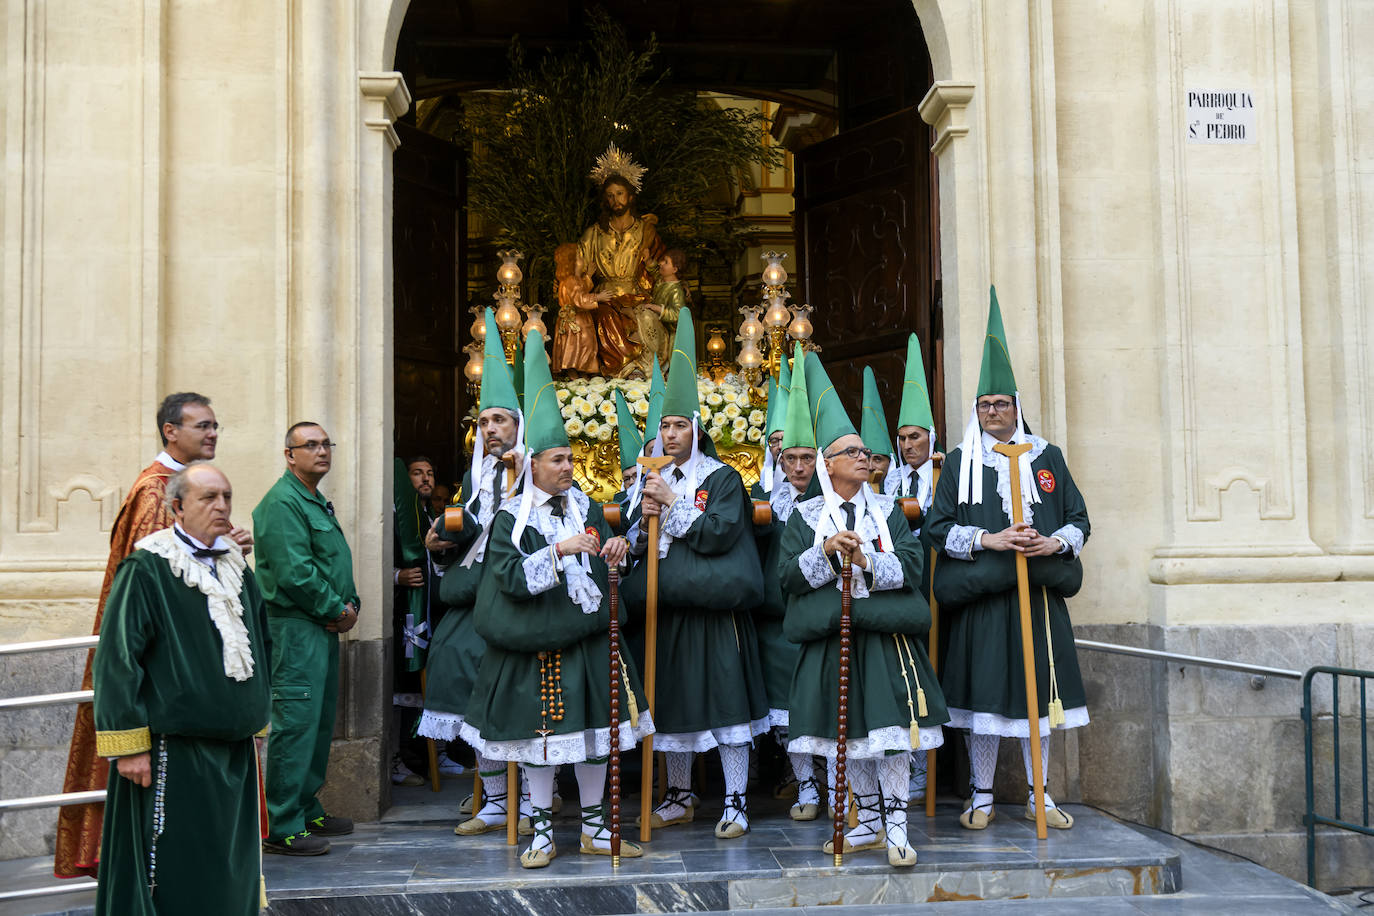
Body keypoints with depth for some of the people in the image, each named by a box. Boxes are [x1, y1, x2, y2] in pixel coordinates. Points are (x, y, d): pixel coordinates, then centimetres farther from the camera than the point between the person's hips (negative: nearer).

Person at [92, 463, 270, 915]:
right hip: (173, 753, -7)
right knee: (173, 874, 0)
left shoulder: (237, 568, 11)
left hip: (234, 750, 7)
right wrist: (128, 744, -18)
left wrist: (256, 722, 18)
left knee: (229, 870, 13)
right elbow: (117, 658, -15)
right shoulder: (146, 570, -10)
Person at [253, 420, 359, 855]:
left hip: (324, 627, 10)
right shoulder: (282, 502, -13)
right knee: (295, 724, -8)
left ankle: (307, 810, 25)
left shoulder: (316, 502, 20)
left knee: (320, 722, 15)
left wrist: (351, 605, 5)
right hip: (294, 628, -10)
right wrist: (338, 609, -12)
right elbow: (295, 574, -21)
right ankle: (281, 828, -2)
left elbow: (336, 563, 23)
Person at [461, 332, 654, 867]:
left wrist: (615, 551, -10)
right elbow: (511, 576, -17)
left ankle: (594, 828, 20)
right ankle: (542, 830, 17)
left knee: (593, 727, 8)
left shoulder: (586, 507, 8)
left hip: (588, 635, 4)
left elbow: (602, 567, 12)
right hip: (538, 641, -4)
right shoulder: (511, 517, -5)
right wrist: (560, 550, -25)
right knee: (540, 730, 2)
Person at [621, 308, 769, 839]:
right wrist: (644, 517, -8)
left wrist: (673, 504, -14)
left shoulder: (723, 478, -2)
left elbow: (720, 533, -17)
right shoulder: (653, 480, 13)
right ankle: (680, 797, 24)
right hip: (668, 607, 5)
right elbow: (635, 543, 13)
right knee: (673, 701, 10)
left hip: (715, 610, -5)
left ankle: (735, 803, 4)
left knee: (725, 697, -4)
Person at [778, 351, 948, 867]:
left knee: (889, 730, -9)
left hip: (884, 635, -1)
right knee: (850, 736, 7)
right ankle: (870, 825, 20)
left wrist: (867, 561, -17)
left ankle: (896, 829, -3)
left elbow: (911, 566, -3)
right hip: (832, 640, 1)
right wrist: (827, 553, -16)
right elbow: (789, 576, -2)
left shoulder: (887, 511, 9)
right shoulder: (805, 515, 8)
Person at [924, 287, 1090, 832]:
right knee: (984, 692, 0)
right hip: (981, 595, -2)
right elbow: (939, 525, 0)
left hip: (1038, 592, 2)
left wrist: (1055, 543, -10)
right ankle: (982, 797, 12)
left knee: (1037, 690, 6)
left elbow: (1078, 517, 10)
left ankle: (1039, 795, 17)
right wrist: (988, 540, -14)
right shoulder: (960, 461, 5)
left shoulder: (1046, 456, 10)